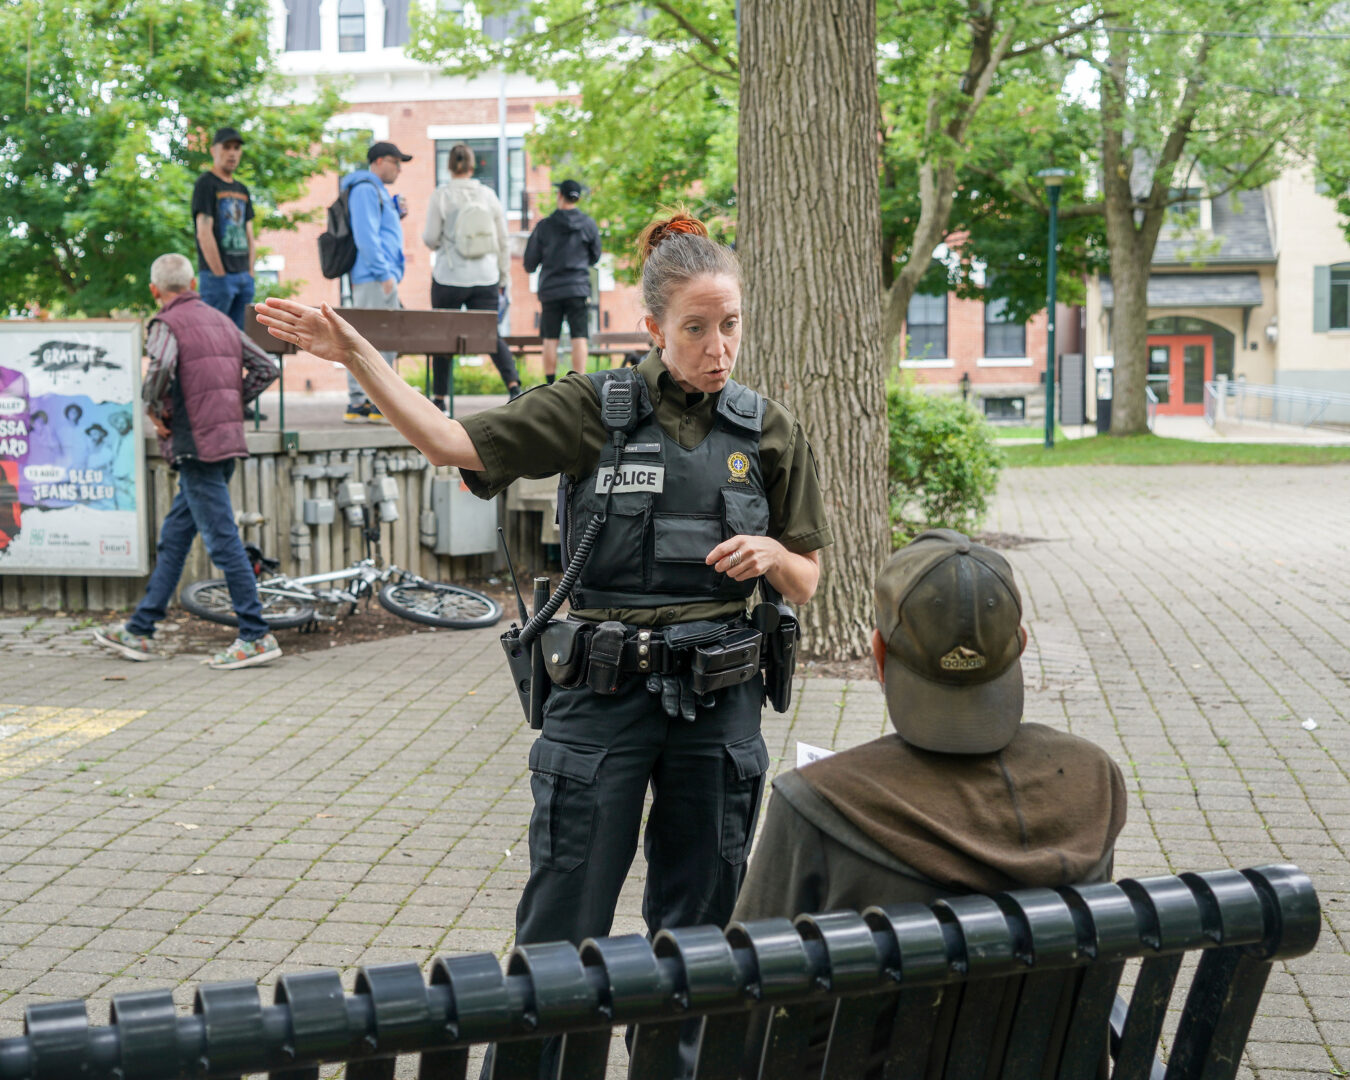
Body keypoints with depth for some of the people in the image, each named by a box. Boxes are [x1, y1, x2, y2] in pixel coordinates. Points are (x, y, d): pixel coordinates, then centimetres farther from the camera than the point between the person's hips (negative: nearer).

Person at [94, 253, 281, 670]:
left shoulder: (166, 324, -7)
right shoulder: (220, 320, 15)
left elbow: (160, 368, -28)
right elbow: (265, 367, 13)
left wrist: (154, 410, -12)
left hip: (196, 445, -8)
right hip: (227, 439, 8)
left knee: (222, 540, -6)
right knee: (173, 537, 14)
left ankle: (256, 636, -5)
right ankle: (139, 632, 20)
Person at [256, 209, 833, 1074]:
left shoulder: (770, 432, 3)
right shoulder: (593, 409, -3)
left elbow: (806, 583, 8)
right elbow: (451, 443, -6)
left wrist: (770, 552, -14)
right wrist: (353, 352, -13)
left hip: (718, 702, 2)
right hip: (603, 693, -2)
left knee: (698, 923, 13)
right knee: (565, 924, 2)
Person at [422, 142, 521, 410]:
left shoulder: (441, 196, -5)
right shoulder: (488, 195, 4)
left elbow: (431, 239, -4)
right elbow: (503, 241, 7)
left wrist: (426, 235, 19)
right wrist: (504, 277, 15)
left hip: (450, 278, -2)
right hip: (485, 278, 2)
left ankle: (439, 398, 14)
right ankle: (513, 385, -16)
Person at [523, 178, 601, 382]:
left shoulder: (544, 226, -2)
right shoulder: (588, 224, 1)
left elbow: (530, 262, 3)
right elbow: (595, 256, 12)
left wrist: (530, 268, 26)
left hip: (550, 289, 0)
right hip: (578, 289, 0)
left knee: (550, 339, 5)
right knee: (579, 338, -2)